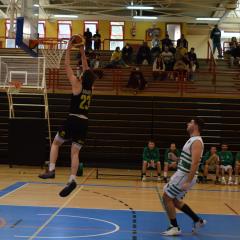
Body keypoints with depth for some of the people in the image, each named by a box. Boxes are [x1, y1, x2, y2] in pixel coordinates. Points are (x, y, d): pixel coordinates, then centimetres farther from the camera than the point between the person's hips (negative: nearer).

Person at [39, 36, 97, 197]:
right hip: (84, 123, 4)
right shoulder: (90, 88, 10)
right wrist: (83, 53, 24)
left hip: (73, 120, -4)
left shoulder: (77, 85, -4)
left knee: (56, 143, 15)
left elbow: (67, 67, 0)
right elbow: (86, 70, 22)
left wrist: (68, 50, 6)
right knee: (75, 152, 1)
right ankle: (72, 179, -16)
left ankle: (51, 170, 0)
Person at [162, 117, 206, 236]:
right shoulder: (192, 140, 13)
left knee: (166, 198, -3)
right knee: (174, 200, 17)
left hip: (185, 176, -10)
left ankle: (175, 228, 6)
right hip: (182, 174, 10)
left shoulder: (197, 142, -19)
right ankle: (198, 220, 23)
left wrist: (188, 182, -29)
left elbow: (195, 163, -26)